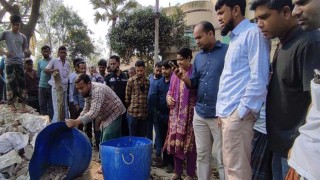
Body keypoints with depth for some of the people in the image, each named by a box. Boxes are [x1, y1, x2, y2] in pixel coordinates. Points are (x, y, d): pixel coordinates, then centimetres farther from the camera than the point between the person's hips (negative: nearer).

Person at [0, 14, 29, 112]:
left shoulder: (23, 37, 12)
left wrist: (23, 56, 4)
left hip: (20, 63, 2)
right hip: (9, 63, -2)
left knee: (22, 83, 0)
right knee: (11, 83, 0)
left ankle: (23, 105, 3)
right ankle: (11, 104, 8)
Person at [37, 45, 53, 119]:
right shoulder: (39, 61, 9)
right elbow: (38, 74, 17)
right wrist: (43, 78, 7)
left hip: (51, 86, -3)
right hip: (42, 86, 3)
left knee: (51, 105, 3)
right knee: (42, 104, 8)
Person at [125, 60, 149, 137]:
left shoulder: (148, 81, 7)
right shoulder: (131, 80, -1)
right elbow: (127, 97, 1)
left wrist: (148, 109, 9)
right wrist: (131, 107, 4)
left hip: (144, 113, 3)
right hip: (133, 112, -2)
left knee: (142, 136, 12)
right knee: (132, 136, 7)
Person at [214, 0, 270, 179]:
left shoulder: (253, 33, -7)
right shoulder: (235, 38, 20)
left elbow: (259, 77, -16)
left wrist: (241, 111, -16)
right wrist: (221, 110, 16)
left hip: (238, 114, -9)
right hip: (228, 113, 9)